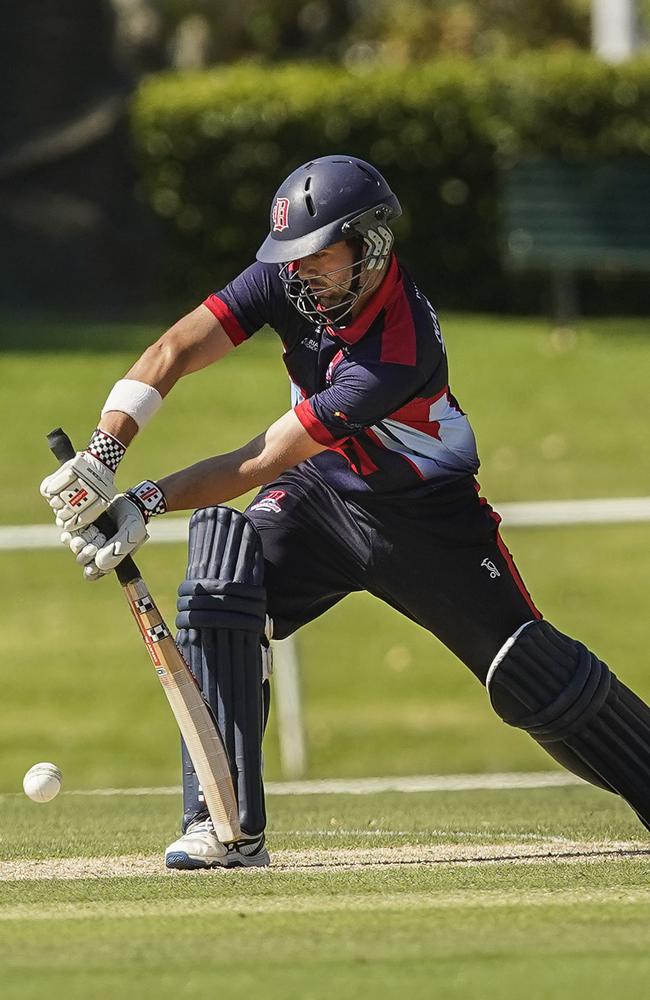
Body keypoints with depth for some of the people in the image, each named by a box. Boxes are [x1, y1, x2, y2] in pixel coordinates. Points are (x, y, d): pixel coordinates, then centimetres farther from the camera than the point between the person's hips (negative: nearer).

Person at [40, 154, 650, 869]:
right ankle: (228, 830, -19)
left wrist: (146, 503, -40)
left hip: (427, 511, -5)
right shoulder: (288, 280, -17)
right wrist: (102, 454, -38)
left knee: (534, 678, -5)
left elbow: (265, 461, -35)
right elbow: (175, 351, -23)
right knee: (218, 595, -20)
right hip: (322, 489, 5)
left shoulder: (400, 349, -34)